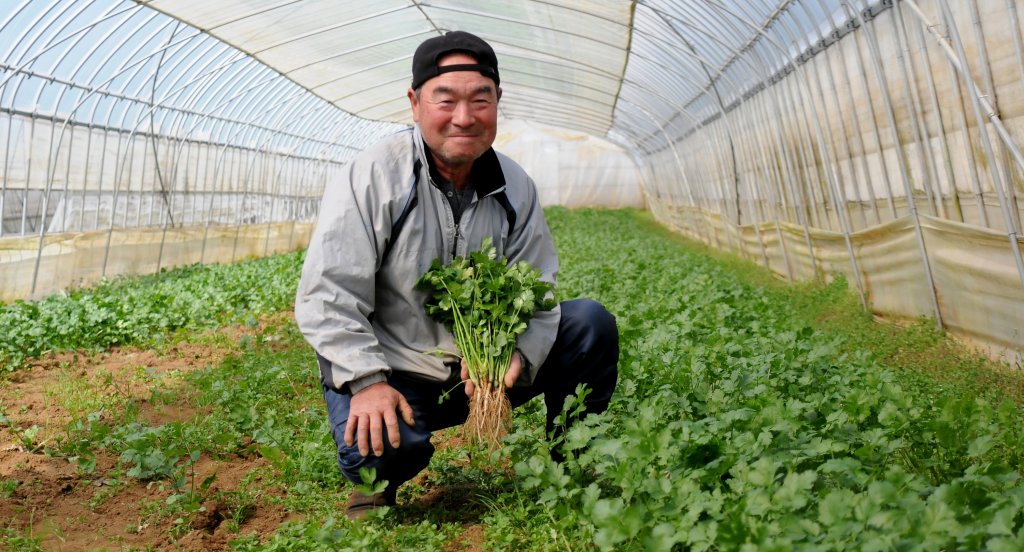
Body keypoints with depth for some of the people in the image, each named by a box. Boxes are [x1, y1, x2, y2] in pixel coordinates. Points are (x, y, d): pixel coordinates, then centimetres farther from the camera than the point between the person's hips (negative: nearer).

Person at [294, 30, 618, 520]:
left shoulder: (515, 187, 0)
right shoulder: (372, 177, -16)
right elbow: (326, 296, -17)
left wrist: (521, 356, -21)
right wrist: (367, 381, -26)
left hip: (482, 367, 4)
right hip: (394, 374, -4)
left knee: (591, 322, -10)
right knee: (374, 447, -35)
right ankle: (377, 483, 8)